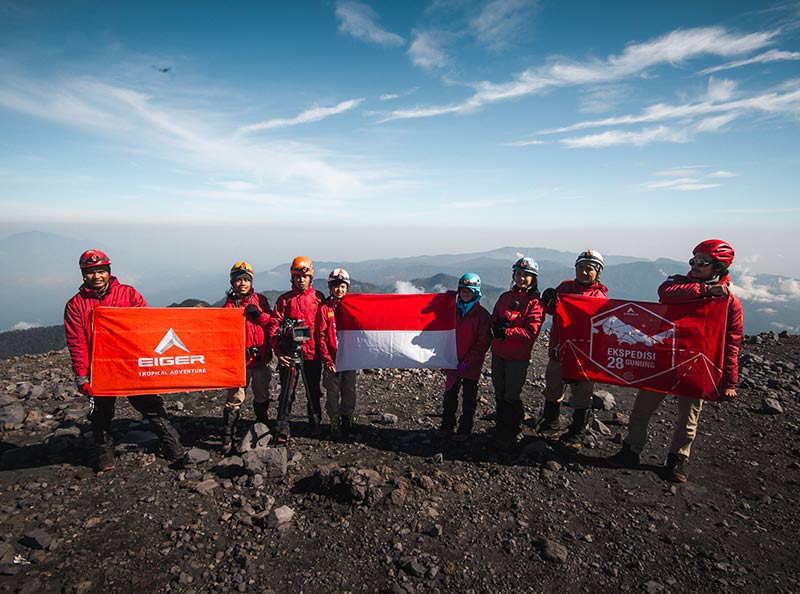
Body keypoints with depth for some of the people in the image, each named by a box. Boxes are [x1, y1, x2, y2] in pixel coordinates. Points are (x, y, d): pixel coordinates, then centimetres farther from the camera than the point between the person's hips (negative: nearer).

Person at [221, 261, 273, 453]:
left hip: (261, 357, 3)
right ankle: (228, 436, 7)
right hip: (240, 358, -3)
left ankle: (262, 427, 37)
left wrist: (259, 313, -16)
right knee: (235, 399, -5)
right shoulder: (229, 305, 0)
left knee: (262, 396, 18)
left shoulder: (261, 300, 5)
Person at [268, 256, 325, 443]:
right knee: (287, 391, 1)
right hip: (290, 352, -1)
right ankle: (283, 428, 11)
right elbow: (274, 325, -1)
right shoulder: (284, 299, 3)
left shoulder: (318, 297, 4)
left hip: (313, 352, 1)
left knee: (313, 391, 13)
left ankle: (315, 424, 29)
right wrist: (277, 350, -10)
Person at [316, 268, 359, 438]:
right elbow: (321, 336, -4)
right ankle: (335, 423, 19)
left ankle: (347, 421, 25)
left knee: (349, 392, 9)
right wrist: (327, 360, -10)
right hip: (332, 360, -2)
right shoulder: (325, 308, -1)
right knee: (332, 393, 4)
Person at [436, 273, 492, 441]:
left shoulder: (482, 314, -8)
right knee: (449, 395, 12)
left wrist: (467, 361, -15)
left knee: (469, 398, 8)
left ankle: (465, 429, 20)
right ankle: (447, 426, 26)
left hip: (471, 366, -4)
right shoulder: (454, 310, 7)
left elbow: (483, 342, -11)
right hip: (453, 363, 4)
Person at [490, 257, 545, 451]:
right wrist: (497, 324, -8)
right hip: (498, 353, 6)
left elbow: (531, 331, -15)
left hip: (518, 357, -6)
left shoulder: (534, 302, -7)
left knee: (511, 397, 1)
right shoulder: (505, 297, 10)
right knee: (499, 393, 16)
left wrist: (507, 332, -21)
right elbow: (494, 318, 14)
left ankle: (509, 436, 15)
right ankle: (500, 429, 32)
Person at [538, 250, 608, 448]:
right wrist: (548, 301, -7)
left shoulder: (599, 296, -6)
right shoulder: (565, 286, 7)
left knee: (582, 395, 7)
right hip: (558, 348, 4)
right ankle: (550, 425, 34)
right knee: (553, 389, 16)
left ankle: (577, 433, 22)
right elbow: (551, 311, 15)